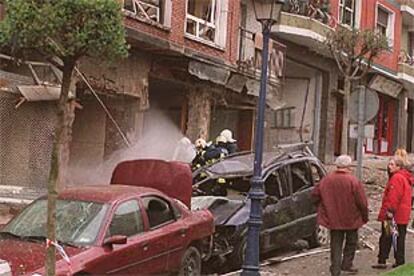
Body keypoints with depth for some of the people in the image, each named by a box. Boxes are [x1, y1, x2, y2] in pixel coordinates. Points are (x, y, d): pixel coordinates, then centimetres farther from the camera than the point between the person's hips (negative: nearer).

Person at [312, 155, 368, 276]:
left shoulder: (326, 180, -4)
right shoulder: (353, 181, -15)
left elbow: (315, 195, 5)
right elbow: (362, 202, -14)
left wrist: (325, 210, 18)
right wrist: (365, 216, 1)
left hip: (333, 219, 3)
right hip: (351, 218, -3)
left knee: (336, 244, 10)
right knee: (351, 241, 19)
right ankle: (346, 264, 20)